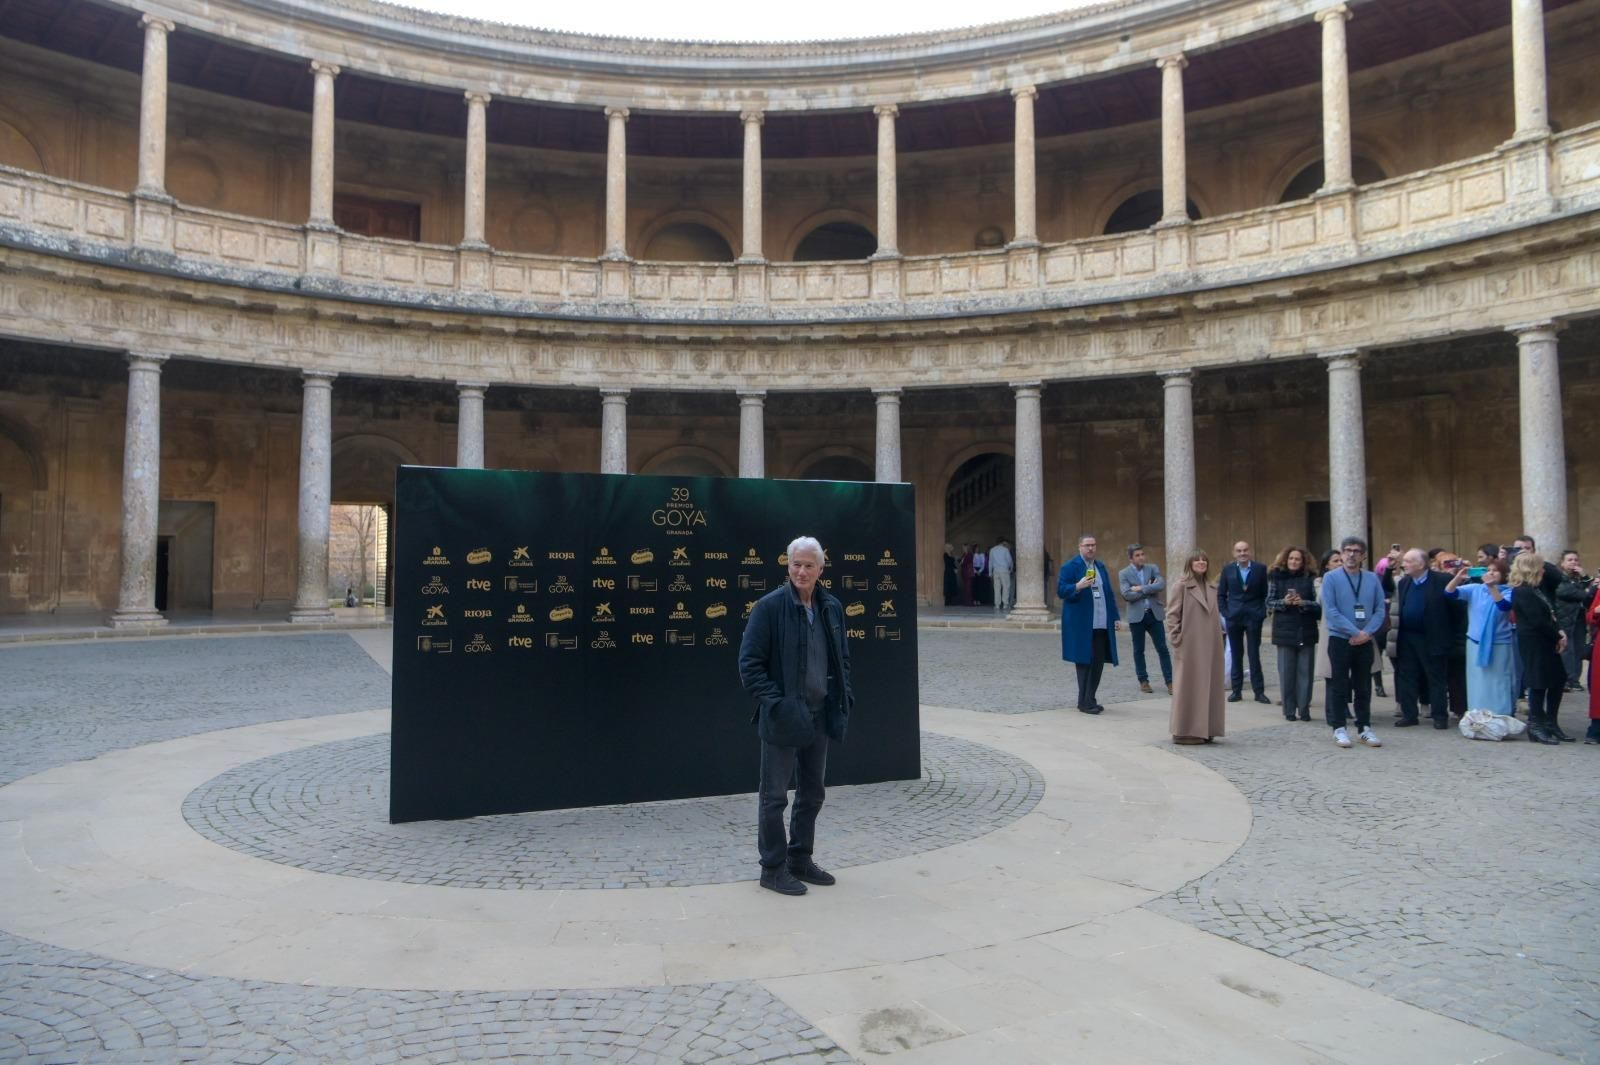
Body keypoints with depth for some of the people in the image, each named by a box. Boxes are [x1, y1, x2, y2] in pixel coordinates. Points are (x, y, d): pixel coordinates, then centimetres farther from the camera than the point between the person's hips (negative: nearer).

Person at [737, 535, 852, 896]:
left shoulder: (831, 607, 6)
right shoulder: (770, 606, -12)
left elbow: (842, 658, 18)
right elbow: (749, 663, -13)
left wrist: (843, 696, 5)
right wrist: (774, 702, -19)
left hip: (819, 715, 7)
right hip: (782, 717, -6)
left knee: (812, 793, 16)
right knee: (774, 796, 3)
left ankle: (800, 860, 31)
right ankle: (773, 869, 15)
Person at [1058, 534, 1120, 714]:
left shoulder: (1101, 567, 17)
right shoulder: (1070, 566, -3)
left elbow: (1109, 594, 18)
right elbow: (1061, 590, -10)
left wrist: (1114, 617, 12)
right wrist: (1077, 586, -27)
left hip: (1101, 624, 6)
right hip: (1081, 624, -6)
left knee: (1098, 661, 8)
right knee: (1084, 662, -3)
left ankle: (1089, 699, 18)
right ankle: (1085, 702, 5)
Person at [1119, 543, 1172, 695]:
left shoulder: (1153, 568, 5)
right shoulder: (1124, 573, 0)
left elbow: (1161, 585, -12)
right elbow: (1127, 595, -13)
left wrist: (1141, 588, -14)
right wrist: (1149, 590, -10)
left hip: (1154, 614, 1)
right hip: (1137, 616, -1)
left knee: (1162, 649, 1)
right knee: (1139, 650, 7)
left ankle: (1170, 681, 5)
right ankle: (1143, 681, 18)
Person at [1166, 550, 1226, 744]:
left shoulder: (1211, 588, 13)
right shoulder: (1182, 586, -6)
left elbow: (1214, 616, 18)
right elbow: (1171, 615, -9)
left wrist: (1218, 637, 11)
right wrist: (1177, 640, -13)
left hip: (1210, 647, 6)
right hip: (1190, 647, -6)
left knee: (1208, 687, 8)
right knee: (1189, 687, -1)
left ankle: (1205, 730, 17)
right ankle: (1186, 732, 5)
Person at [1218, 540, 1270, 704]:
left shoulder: (1260, 569, 2)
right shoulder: (1227, 570, 6)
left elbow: (1266, 594, 4)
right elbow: (1221, 595, 8)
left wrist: (1262, 613, -5)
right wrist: (1225, 613, -2)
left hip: (1254, 617, -2)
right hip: (1234, 617, 2)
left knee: (1254, 655, 0)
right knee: (1236, 655, 6)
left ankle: (1259, 691, 6)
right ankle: (1237, 690, 12)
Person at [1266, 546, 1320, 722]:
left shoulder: (1310, 579, 3)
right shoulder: (1276, 577, 5)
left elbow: (1319, 604, -1)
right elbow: (1269, 602, 4)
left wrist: (1303, 603, -18)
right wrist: (1283, 602, -14)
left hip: (1306, 632, 0)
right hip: (1284, 631, 0)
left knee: (1305, 672, 3)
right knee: (1286, 672, 1)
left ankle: (1304, 709, 10)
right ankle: (1289, 710, 8)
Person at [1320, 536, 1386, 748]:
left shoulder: (1372, 579, 4)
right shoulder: (1331, 578, -5)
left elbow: (1380, 609, 1)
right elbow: (1330, 612, -11)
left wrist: (1367, 632, -13)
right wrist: (1354, 632, -15)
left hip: (1365, 641, 3)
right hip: (1340, 640, -3)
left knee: (1364, 687, 10)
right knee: (1340, 687, 4)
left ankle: (1364, 728, 19)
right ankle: (1339, 729, 11)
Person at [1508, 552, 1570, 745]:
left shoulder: (1536, 589, 14)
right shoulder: (1522, 592, -17)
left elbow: (1549, 614, 13)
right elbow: (1538, 621, -20)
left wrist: (1559, 633, -3)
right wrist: (1558, 636, -10)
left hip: (1546, 643, 10)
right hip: (1534, 645, -10)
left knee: (1558, 680, 11)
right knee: (1539, 683, -3)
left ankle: (1551, 723, 21)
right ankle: (1535, 726, 7)